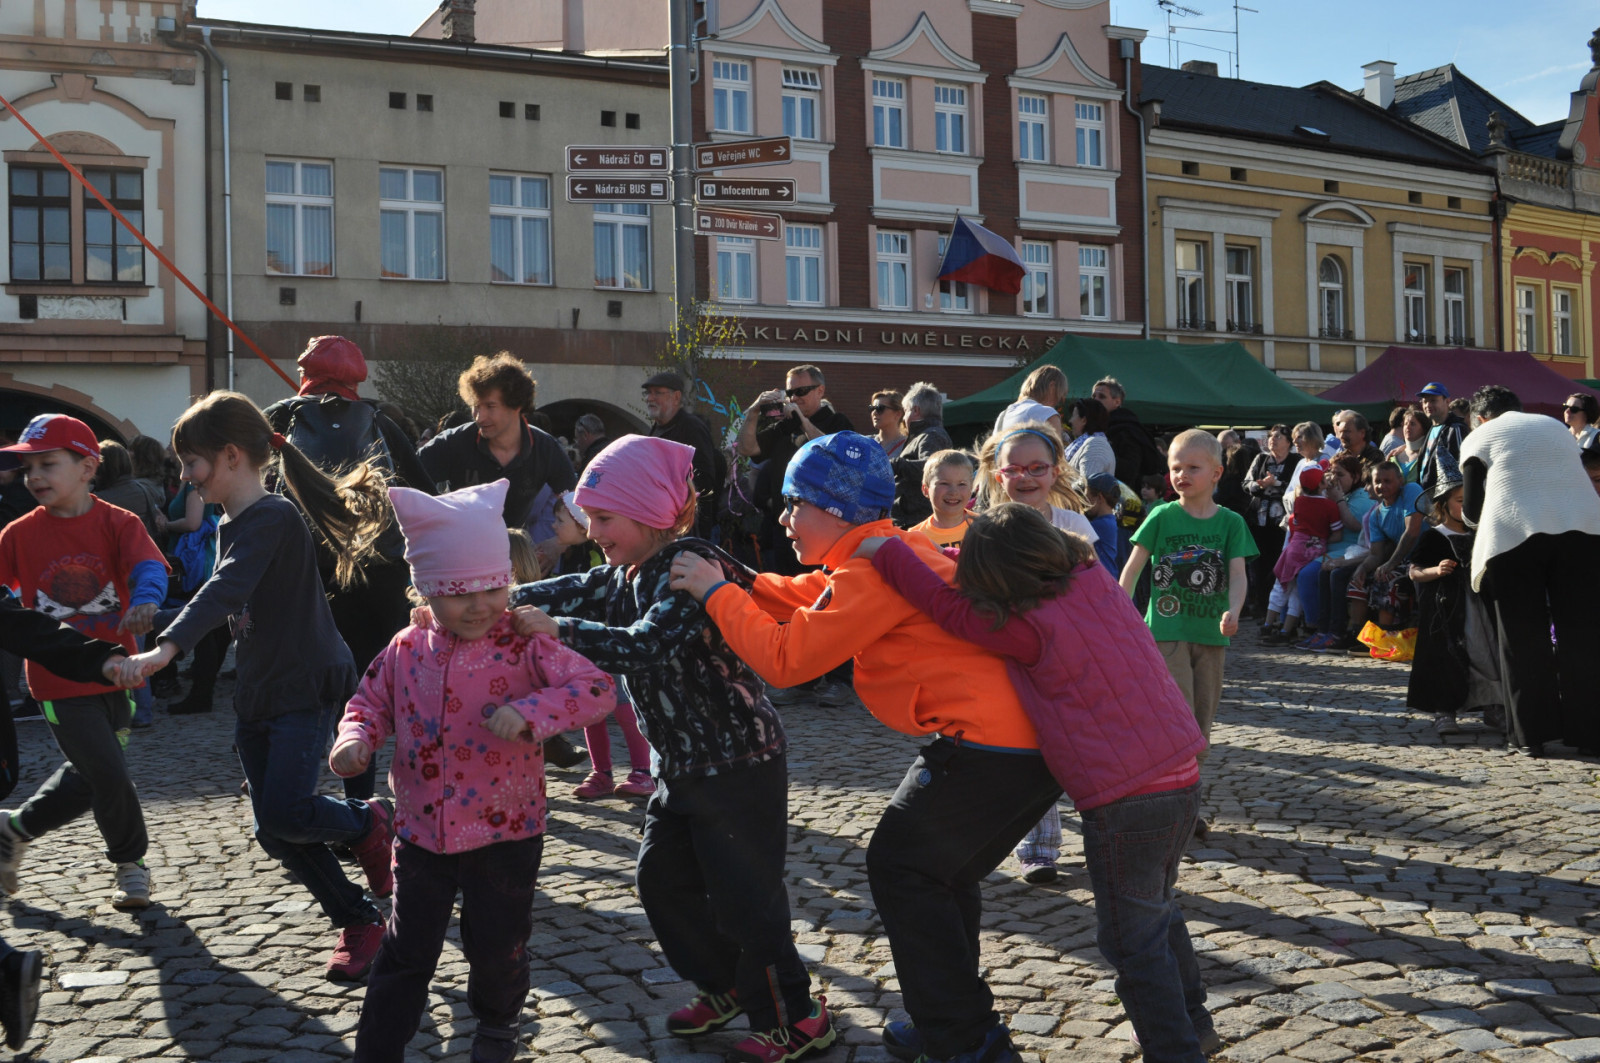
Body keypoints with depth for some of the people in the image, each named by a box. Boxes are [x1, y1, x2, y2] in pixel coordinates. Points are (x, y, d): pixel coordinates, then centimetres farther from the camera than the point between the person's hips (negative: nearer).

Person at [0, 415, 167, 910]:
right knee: (109, 773, -4)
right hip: (59, 681, -2)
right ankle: (130, 863, 19)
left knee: (87, 778, 14)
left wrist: (144, 601, -43)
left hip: (114, 674, 2)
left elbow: (148, 565, -23)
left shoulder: (118, 523, -6)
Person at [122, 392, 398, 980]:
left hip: (308, 687, -9)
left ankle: (370, 822, 11)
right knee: (275, 834, 5)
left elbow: (226, 589, -32)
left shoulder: (275, 517, -17)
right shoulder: (230, 523, 12)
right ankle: (358, 921, 19)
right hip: (257, 693, 9)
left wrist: (165, 647, -43)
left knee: (284, 814, -19)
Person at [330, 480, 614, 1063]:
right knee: (406, 951, 11)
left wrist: (530, 713, -38)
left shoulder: (524, 645, -15)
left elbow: (596, 687, -24)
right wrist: (355, 737, -8)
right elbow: (372, 701, 13)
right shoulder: (406, 649, -2)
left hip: (506, 832, -2)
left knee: (497, 946, 14)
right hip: (422, 832, 2)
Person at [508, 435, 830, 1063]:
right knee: (662, 879, 18)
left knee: (743, 896, -2)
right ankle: (725, 987, 36)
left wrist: (557, 629, -31)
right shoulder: (626, 575, 6)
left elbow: (644, 646, -36)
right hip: (682, 765, 10)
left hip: (739, 763, -10)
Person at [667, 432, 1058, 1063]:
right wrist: (720, 579, 16)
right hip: (1040, 741, 10)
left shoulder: (877, 566, -15)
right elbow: (802, 599, 24)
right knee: (942, 876, 23)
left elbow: (785, 658, -15)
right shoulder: (891, 550, 16)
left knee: (900, 870, 4)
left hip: (988, 745, -10)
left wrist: (715, 593, -4)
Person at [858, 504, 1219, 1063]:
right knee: (1158, 911, 28)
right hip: (1182, 780, 9)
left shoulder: (1028, 628, -16)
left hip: (1125, 801, -9)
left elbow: (949, 606, -8)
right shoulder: (1094, 579, 4)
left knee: (1134, 942, 8)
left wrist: (884, 551, 0)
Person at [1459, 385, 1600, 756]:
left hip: (1514, 534, -3)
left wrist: (1472, 517, 31)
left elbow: (1471, 511, 8)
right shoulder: (1556, 426, 26)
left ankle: (1531, 734, 5)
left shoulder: (1479, 437, 13)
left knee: (1524, 639, 4)